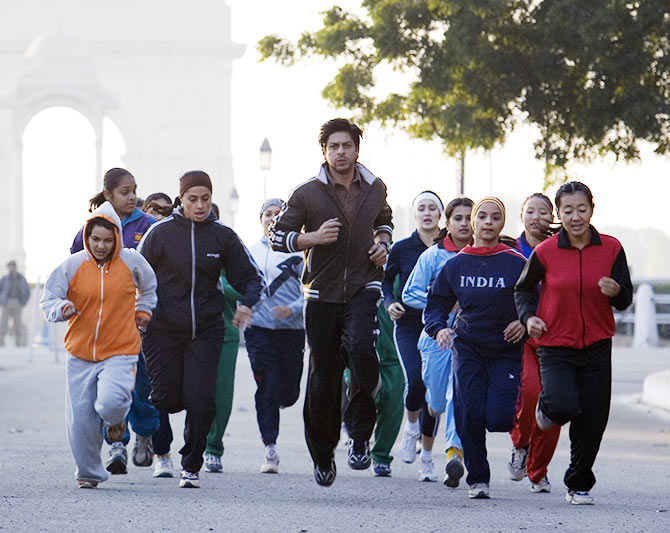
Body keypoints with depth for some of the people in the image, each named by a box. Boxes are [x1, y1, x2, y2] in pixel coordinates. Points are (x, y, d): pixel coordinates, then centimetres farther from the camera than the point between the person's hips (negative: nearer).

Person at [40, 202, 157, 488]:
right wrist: (62, 309, -20)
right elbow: (48, 300, 0)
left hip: (120, 350, -2)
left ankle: (116, 421, 14)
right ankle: (89, 473, 23)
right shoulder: (72, 266, -4)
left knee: (111, 403, -24)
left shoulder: (132, 262, -1)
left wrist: (142, 312, 13)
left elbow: (150, 287, 21)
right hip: (80, 352, 2)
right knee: (81, 419, 2)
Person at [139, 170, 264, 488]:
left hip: (206, 330, 1)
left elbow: (250, 277, 10)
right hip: (163, 329, -1)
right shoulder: (160, 232, -2)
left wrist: (247, 304, -10)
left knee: (201, 399, -10)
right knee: (167, 399, -1)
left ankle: (191, 465, 7)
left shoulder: (223, 236, 3)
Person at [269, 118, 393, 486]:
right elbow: (278, 236, 1)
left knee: (360, 348, -28)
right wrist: (313, 237, -15)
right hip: (322, 293, 0)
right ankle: (323, 452, 22)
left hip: (364, 289, 0)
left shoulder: (375, 189, 8)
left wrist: (382, 243, 8)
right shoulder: (308, 194, -1)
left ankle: (360, 433, -15)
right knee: (323, 376, 4)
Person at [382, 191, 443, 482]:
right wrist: (390, 303, -5)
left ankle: (427, 458, 13)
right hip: (408, 326, -1)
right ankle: (411, 428, 8)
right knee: (415, 381, -23)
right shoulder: (402, 248, 2)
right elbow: (385, 280, 13)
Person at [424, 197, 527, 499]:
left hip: (508, 350, -2)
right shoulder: (456, 264, 5)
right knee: (469, 417, -8)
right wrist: (439, 329, -8)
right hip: (468, 349, 2)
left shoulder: (517, 264, -3)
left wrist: (525, 323, -18)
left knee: (499, 418, -14)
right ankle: (477, 479, 10)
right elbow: (436, 304, 11)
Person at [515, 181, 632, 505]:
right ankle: (547, 408, 15)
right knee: (564, 406, -23)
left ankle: (579, 485, 21)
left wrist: (616, 292, -19)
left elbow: (625, 299, 4)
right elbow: (524, 289, 10)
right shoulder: (545, 252, -6)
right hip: (555, 345, -2)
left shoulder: (611, 249, -2)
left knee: (592, 422, 1)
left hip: (597, 345, 2)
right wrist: (528, 317, -8)